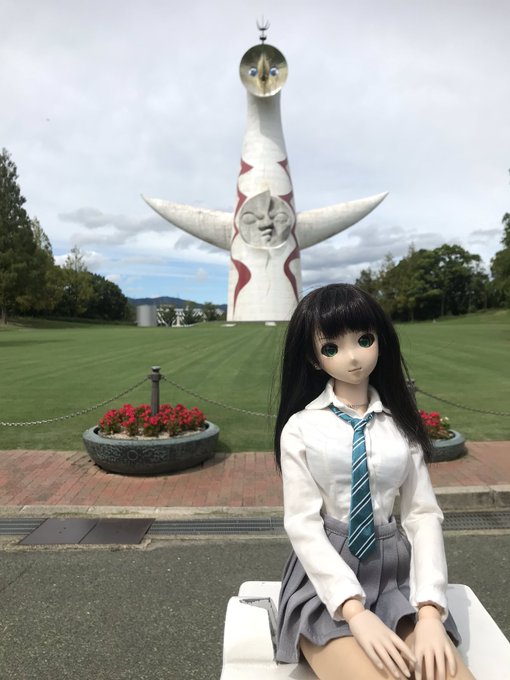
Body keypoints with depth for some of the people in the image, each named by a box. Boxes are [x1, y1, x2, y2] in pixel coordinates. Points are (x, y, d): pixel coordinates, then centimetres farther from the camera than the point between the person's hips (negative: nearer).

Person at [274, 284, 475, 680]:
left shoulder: (402, 424, 4)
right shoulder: (301, 428, -5)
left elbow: (424, 514, -1)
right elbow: (303, 524, -10)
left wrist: (429, 611, -13)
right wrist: (356, 611, -19)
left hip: (394, 573, 3)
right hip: (325, 579, -2)